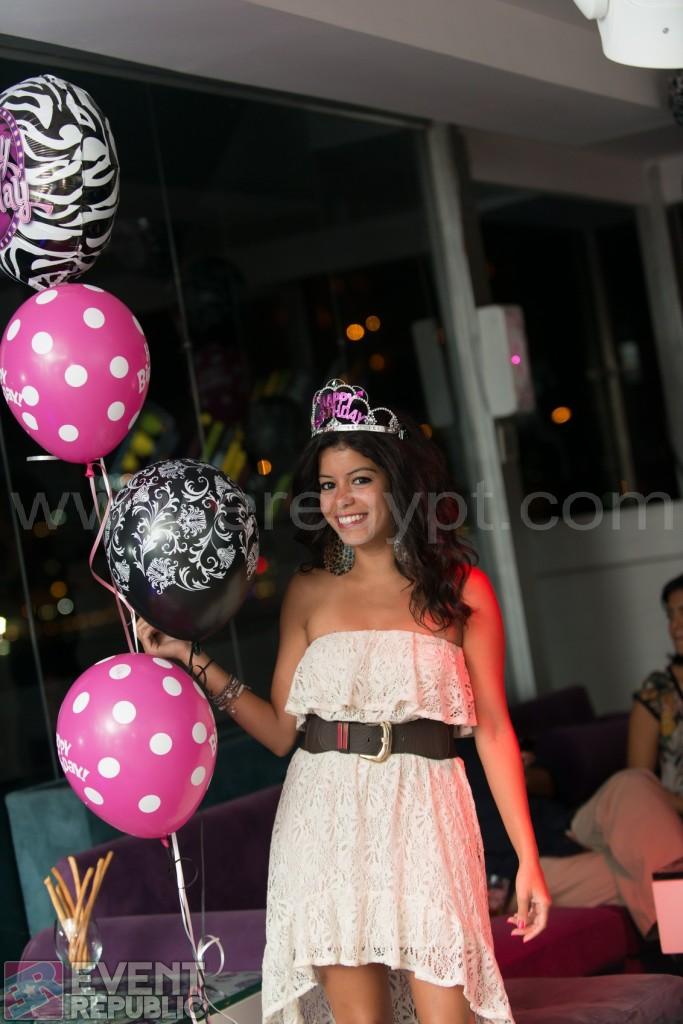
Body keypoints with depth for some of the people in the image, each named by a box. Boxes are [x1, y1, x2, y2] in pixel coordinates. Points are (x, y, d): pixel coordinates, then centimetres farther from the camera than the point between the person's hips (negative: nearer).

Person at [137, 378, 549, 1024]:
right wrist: (193, 662, 1)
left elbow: (492, 729, 3)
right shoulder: (309, 593, 9)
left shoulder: (460, 588, 4)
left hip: (422, 816, -2)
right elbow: (281, 729, 8)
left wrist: (528, 859, 0)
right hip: (327, 821, 2)